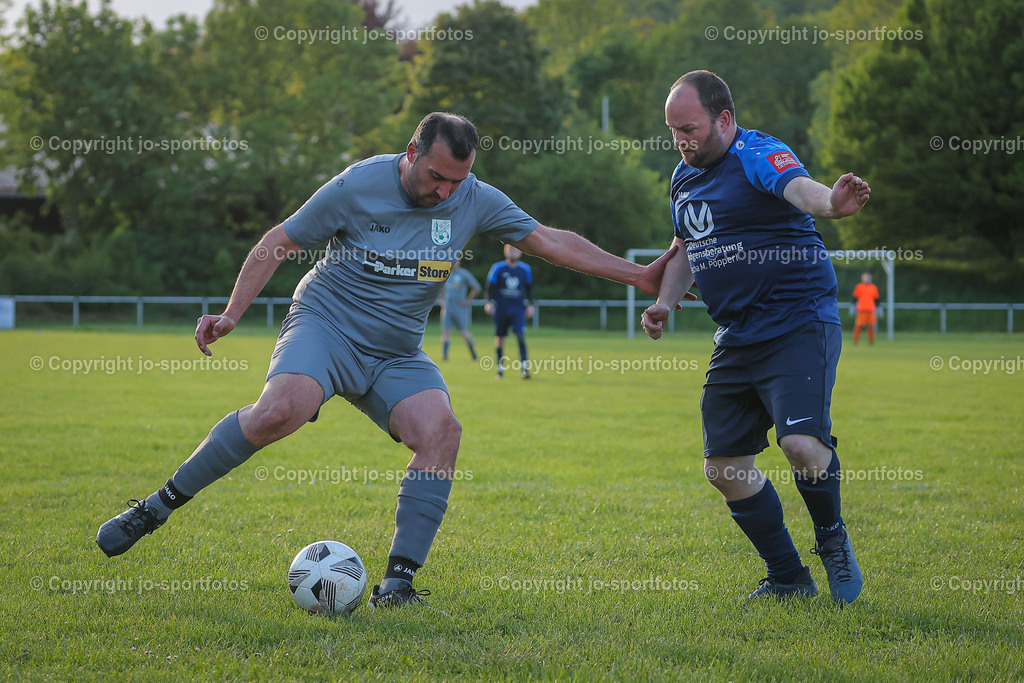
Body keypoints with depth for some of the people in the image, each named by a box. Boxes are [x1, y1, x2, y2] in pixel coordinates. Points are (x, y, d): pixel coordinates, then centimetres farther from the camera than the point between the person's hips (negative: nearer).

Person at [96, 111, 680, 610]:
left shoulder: (476, 201, -1)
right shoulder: (357, 186, -11)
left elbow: (551, 241, 4)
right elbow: (280, 243, -3)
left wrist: (637, 275, 0)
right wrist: (232, 314, -10)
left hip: (397, 355, 4)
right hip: (326, 324, -4)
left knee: (441, 430, -25)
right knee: (282, 409, -34)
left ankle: (399, 582, -19)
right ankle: (159, 506, -19)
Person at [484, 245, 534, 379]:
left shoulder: (525, 269, 6)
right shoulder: (498, 268, 0)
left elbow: (529, 289, 19)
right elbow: (489, 287, 2)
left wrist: (530, 304, 11)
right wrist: (489, 302, -11)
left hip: (518, 309, 0)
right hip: (501, 308, 0)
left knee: (520, 335, -16)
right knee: (499, 338, 4)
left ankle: (525, 366, -18)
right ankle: (500, 367, 17)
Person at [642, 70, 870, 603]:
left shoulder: (758, 155, -12)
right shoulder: (685, 177, 14)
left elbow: (798, 188, -34)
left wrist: (832, 202, -57)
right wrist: (664, 303, 10)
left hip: (799, 324, -8)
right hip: (737, 338, 8)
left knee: (802, 444, -25)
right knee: (723, 467, 5)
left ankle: (833, 540, 5)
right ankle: (787, 577, 19)